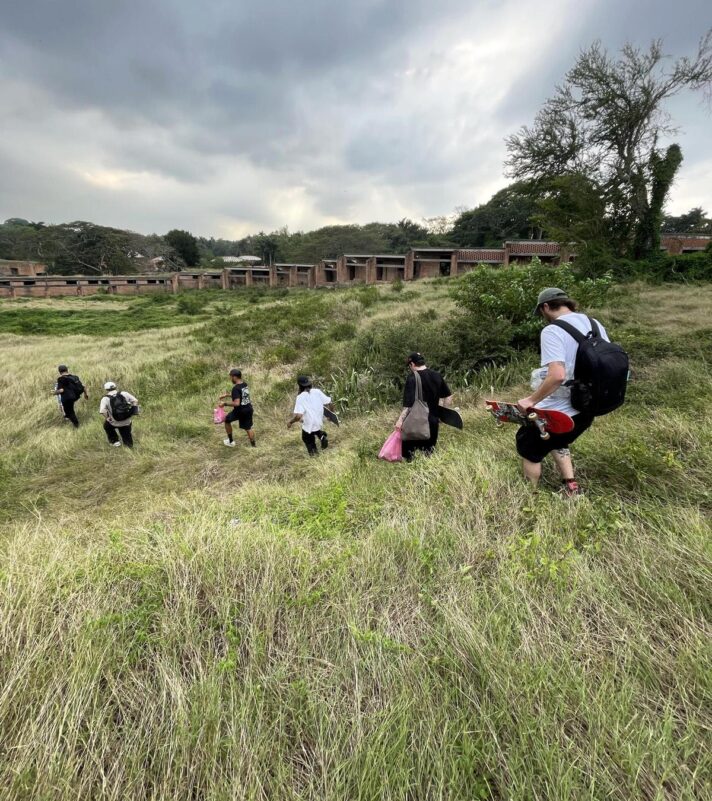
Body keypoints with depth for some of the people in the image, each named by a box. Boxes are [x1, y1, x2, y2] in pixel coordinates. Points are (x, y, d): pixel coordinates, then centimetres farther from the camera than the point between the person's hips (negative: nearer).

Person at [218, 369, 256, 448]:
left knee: (227, 420, 18)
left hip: (240, 410, -7)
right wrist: (227, 395, 21)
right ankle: (253, 445, 21)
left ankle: (231, 442, 26)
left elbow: (237, 403, -29)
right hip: (248, 409, 7)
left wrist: (225, 404, -19)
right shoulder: (245, 384, 5)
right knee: (248, 428, 18)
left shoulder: (236, 388, -21)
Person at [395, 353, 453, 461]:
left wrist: (400, 420, -16)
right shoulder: (437, 376, 5)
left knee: (409, 449, 6)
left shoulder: (412, 378, -13)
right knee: (429, 450, 16)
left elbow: (408, 404, -20)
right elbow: (448, 396, 11)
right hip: (433, 422, 6)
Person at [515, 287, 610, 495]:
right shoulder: (595, 324, 5)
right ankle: (571, 487, 29)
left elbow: (557, 375, -32)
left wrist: (531, 400, -21)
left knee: (528, 445, 14)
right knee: (556, 440, 32)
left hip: (559, 411, -8)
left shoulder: (552, 330, -19)